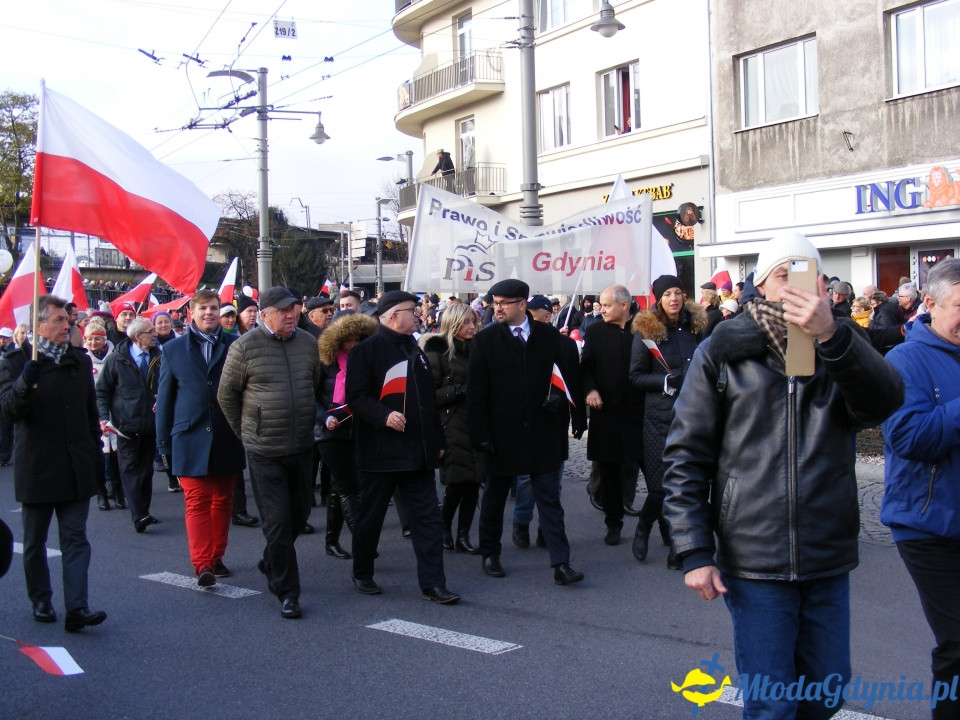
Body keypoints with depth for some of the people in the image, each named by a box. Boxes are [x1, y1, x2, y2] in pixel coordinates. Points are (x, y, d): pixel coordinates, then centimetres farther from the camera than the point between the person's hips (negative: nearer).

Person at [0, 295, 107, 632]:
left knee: (76, 539, -4)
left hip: (75, 467, 3)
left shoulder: (79, 359, 10)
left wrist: (94, 449, 12)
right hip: (36, 468, -3)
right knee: (35, 542, 11)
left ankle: (76, 608, -8)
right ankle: (41, 602, 26)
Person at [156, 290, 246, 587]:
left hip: (227, 439, 1)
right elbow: (164, 399, 8)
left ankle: (216, 558, 21)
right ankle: (201, 564, -8)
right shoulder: (174, 350, 6)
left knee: (223, 501, 10)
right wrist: (164, 444, 5)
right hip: (191, 438, -1)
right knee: (197, 502, -6)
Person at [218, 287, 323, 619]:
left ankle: (270, 563, 41)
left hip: (302, 446, 5)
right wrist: (244, 432, 5)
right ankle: (287, 592, 7)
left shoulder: (308, 343, 5)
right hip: (264, 451, -4)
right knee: (277, 522, -3)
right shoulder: (245, 346, -7)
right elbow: (226, 394, 1)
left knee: (299, 514, 16)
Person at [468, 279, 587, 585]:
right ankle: (490, 555, 30)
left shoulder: (549, 336, -1)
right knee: (494, 497, 14)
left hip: (542, 433, 0)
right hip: (501, 432, 0)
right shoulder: (485, 340, -4)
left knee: (549, 499, 2)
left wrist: (579, 416, 1)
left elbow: (572, 374, 4)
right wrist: (481, 434, -10)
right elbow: (476, 392, -5)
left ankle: (561, 564, 3)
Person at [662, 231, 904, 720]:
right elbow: (686, 457, -3)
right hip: (754, 563, -3)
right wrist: (693, 552, -9)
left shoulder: (841, 347, 6)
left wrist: (831, 335, -30)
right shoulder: (722, 353, -2)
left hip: (829, 560, 3)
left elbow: (885, 401, -15)